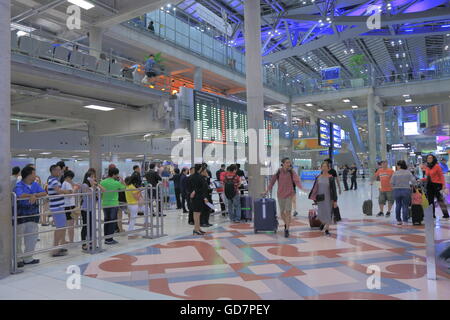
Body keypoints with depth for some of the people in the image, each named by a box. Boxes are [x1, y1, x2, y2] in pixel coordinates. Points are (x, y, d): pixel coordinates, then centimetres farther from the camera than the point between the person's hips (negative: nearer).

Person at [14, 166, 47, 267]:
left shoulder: (35, 184, 7)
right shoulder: (19, 185, -12)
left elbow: (44, 193, -5)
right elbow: (20, 195, -31)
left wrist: (35, 195, -21)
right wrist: (32, 195, -25)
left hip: (33, 214, 6)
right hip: (20, 215, -6)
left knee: (32, 237, 11)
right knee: (18, 238, 5)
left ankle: (28, 258, 23)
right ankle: (18, 259, 18)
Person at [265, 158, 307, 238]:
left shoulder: (291, 172, -3)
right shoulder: (278, 172, 0)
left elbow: (296, 180, -16)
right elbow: (272, 181, 4)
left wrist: (301, 187, -33)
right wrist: (267, 190, 3)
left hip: (289, 194, -2)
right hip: (280, 194, 2)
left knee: (288, 212, -10)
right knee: (282, 212, 12)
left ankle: (287, 230, -2)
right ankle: (286, 224, 39)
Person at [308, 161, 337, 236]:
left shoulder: (331, 178, -6)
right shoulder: (318, 177, 3)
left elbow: (334, 190, -4)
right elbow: (314, 188, 9)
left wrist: (335, 201, -6)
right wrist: (313, 197, 7)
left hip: (328, 198, -2)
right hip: (320, 199, 2)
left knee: (328, 213, 5)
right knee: (320, 214, 3)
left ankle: (327, 229, 23)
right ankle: (323, 223, 38)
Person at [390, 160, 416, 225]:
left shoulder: (395, 173, -3)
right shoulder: (408, 172, -2)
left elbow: (392, 182, -5)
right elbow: (413, 180, -7)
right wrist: (412, 185, 14)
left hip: (397, 190, 1)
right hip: (406, 190, -1)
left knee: (398, 206, 11)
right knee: (405, 206, 4)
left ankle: (398, 220, 14)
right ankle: (405, 221, 3)